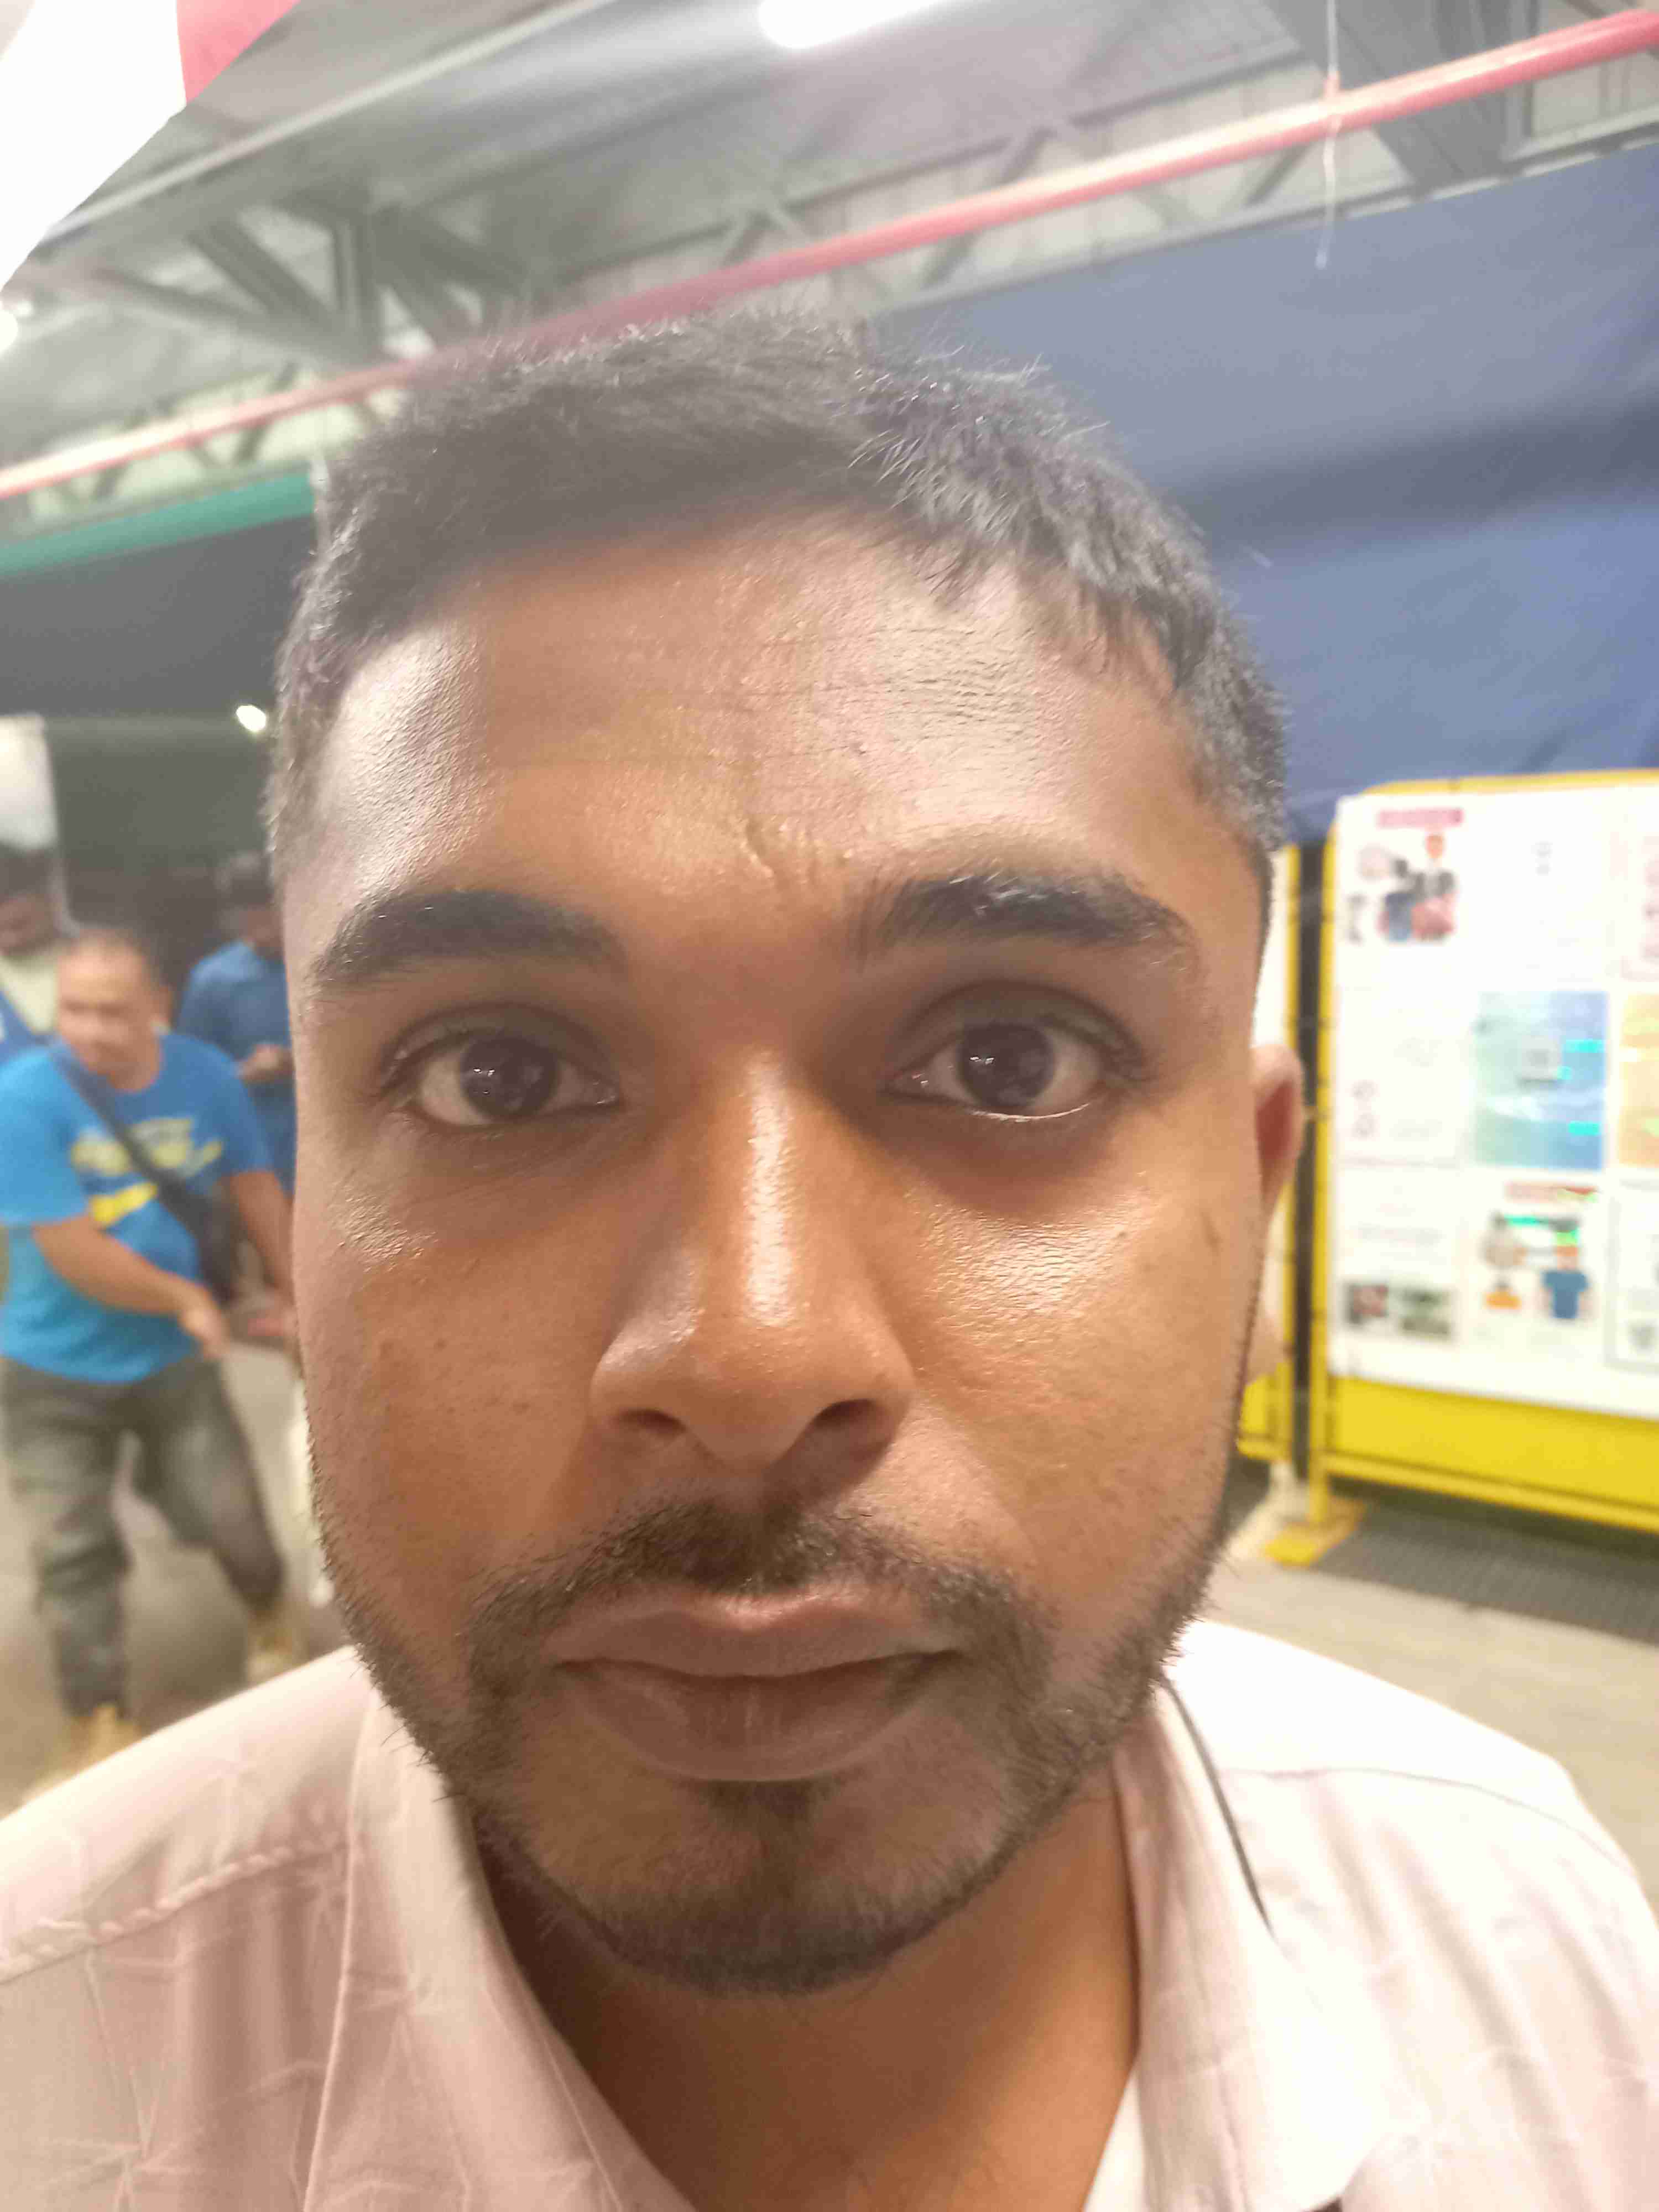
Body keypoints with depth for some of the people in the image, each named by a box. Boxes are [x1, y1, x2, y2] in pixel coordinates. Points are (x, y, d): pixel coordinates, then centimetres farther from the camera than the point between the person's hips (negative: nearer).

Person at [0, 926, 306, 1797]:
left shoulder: (205, 1075, -11)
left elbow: (254, 1187, 4)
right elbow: (73, 1254, -23)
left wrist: (295, 1295, 8)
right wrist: (189, 1298, -11)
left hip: (173, 1357, 2)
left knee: (232, 1518, 10)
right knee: (71, 1556, 7)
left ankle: (271, 1612, 43)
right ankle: (99, 1727, 26)